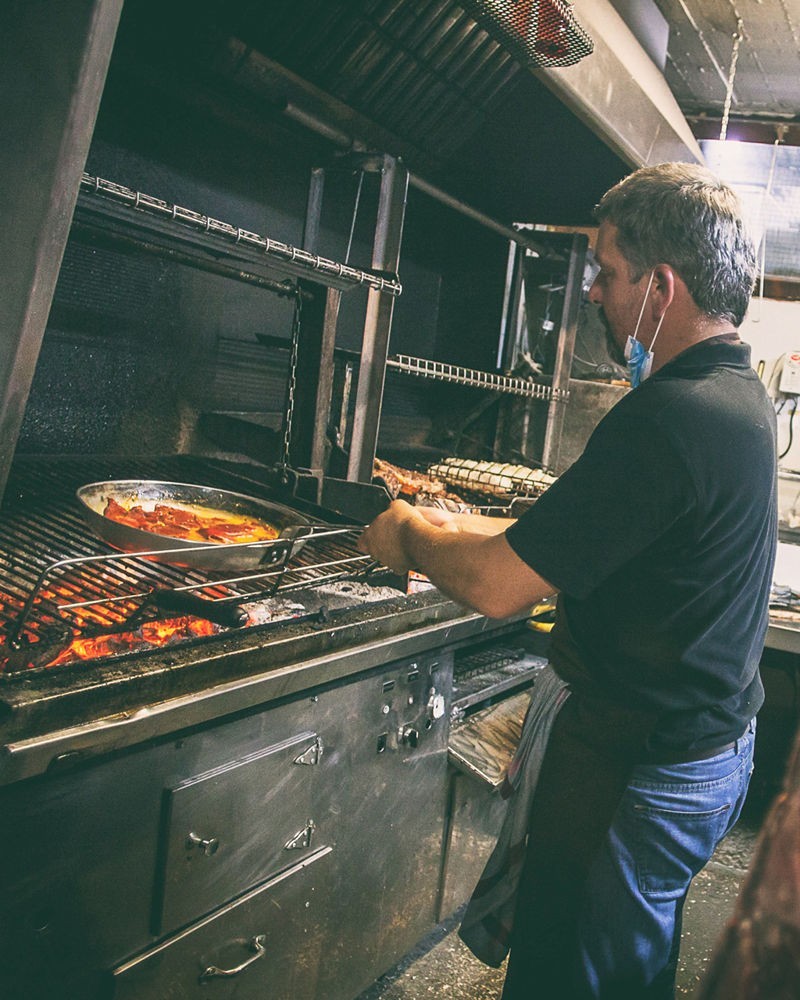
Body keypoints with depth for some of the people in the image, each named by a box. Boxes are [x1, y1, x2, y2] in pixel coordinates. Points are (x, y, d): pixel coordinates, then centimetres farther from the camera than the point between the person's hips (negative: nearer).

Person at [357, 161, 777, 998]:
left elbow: (500, 588, -26)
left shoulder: (669, 418, -29)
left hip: (636, 771, -10)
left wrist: (412, 538, -7)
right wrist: (468, 529, 8)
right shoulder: (741, 397, 5)